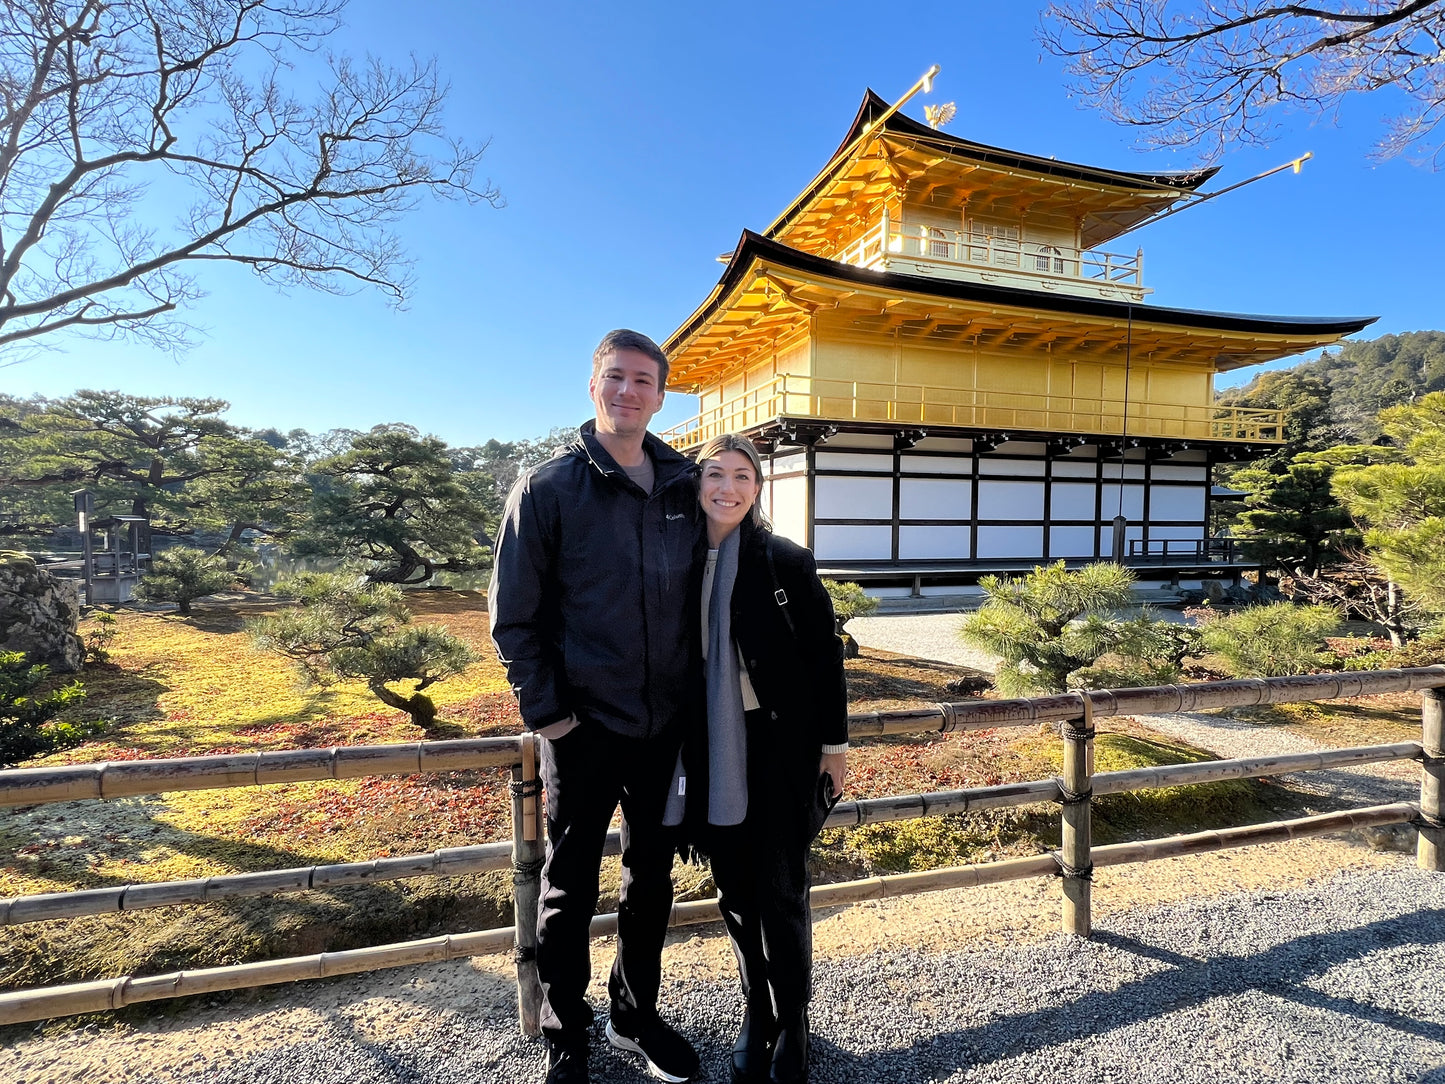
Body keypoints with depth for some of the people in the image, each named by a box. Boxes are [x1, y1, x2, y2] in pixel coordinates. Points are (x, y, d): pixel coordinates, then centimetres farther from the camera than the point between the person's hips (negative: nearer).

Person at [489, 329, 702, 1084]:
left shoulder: (683, 487, 2)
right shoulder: (548, 487, -8)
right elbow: (511, 615, -7)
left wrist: (696, 694, 4)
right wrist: (545, 710, -10)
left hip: (667, 722, 4)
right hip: (584, 726, -3)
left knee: (653, 878, 19)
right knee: (570, 888, 13)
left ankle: (635, 1016, 43)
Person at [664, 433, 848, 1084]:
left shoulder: (787, 562, -8)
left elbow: (825, 657, -4)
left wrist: (834, 743, -3)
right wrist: (679, 754, 9)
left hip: (779, 748, -3)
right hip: (711, 755, 3)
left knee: (779, 890, 7)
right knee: (734, 890, 15)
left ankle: (792, 1024, 30)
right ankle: (756, 1015, 37)